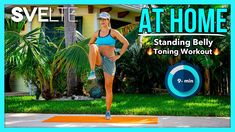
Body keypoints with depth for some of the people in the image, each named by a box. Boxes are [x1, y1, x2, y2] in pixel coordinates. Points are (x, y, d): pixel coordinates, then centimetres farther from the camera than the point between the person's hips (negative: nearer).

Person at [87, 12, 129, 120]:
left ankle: (108, 111, 11)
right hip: (99, 60, 2)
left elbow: (126, 43, -2)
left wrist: (118, 55, -7)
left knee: (108, 87, -2)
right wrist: (93, 54, 9)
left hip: (109, 61, -2)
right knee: (93, 46, -30)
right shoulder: (97, 33, 11)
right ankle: (92, 72, -33)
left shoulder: (113, 32, 0)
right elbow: (90, 43, 27)